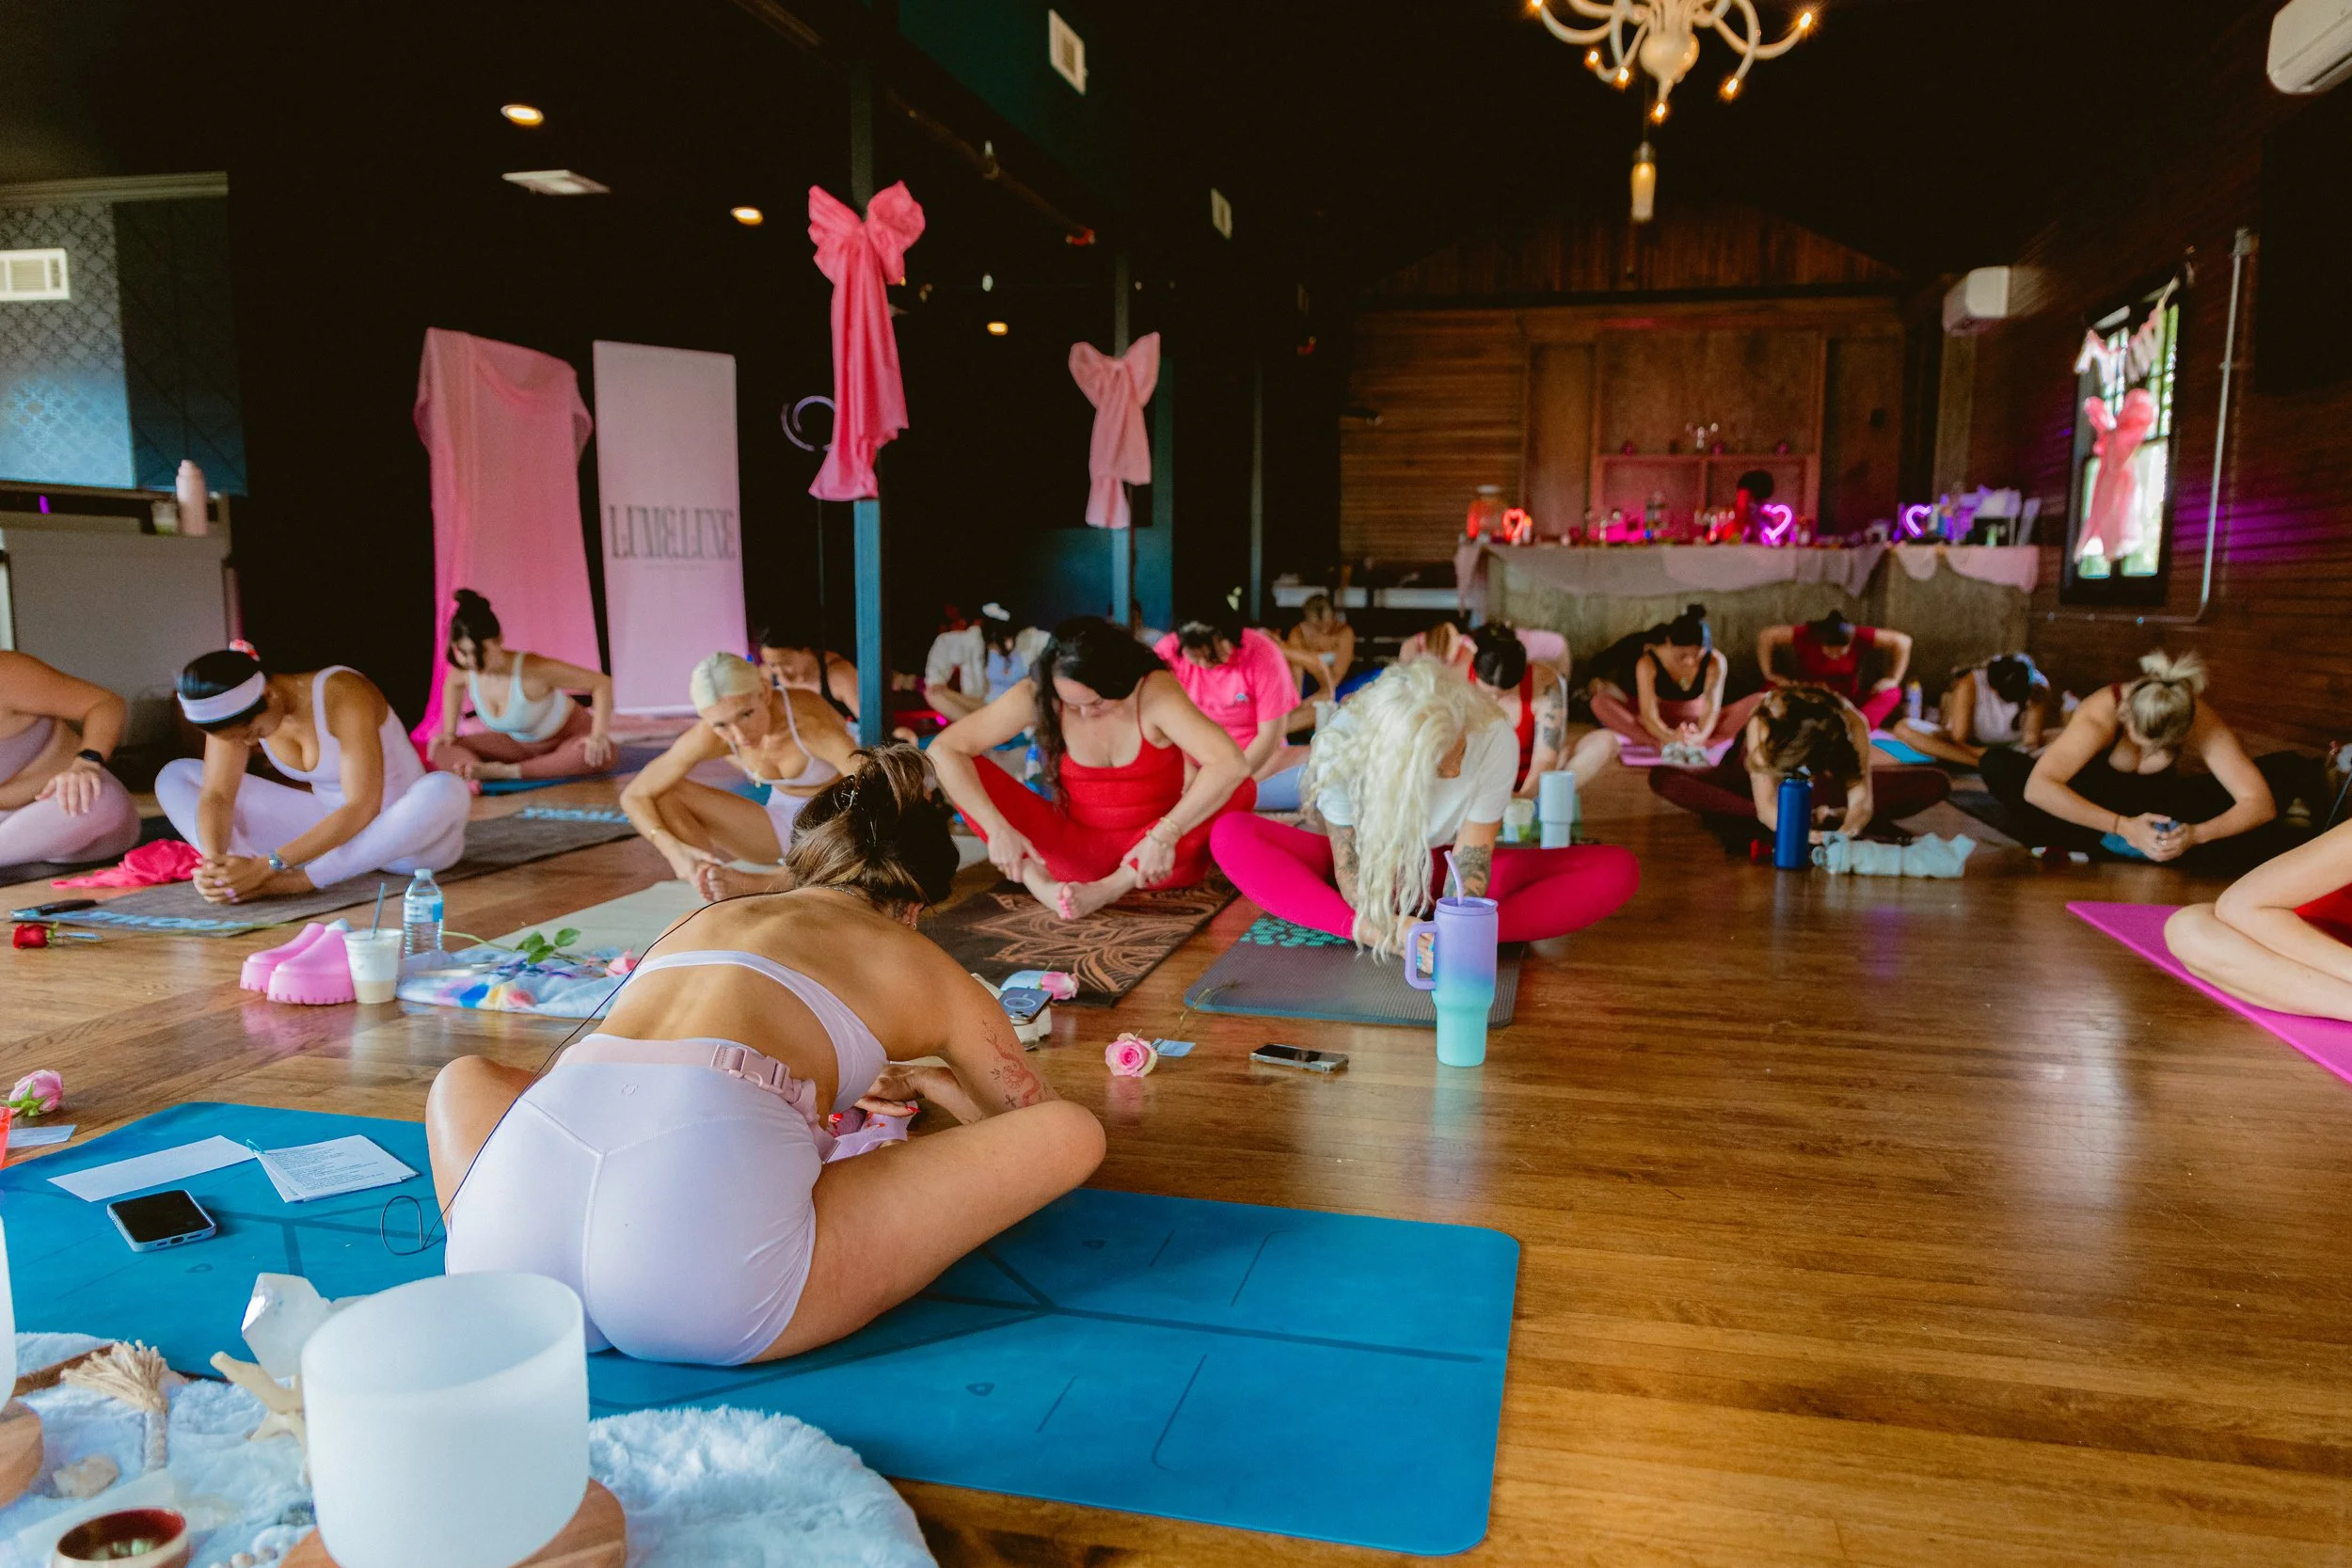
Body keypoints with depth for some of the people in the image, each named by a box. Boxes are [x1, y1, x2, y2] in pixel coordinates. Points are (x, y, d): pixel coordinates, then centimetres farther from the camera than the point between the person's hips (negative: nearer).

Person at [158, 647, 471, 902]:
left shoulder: (342, 695, -27)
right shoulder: (234, 710, -9)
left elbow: (363, 808, -33)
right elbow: (216, 795, -12)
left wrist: (266, 865, -39)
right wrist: (214, 860, -33)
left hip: (407, 833, -6)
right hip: (330, 826, 6)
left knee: (447, 791, -42)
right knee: (174, 777, -2)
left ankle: (294, 881, -35)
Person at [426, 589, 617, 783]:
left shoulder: (533, 669, -34)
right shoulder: (466, 672, -16)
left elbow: (601, 682, -31)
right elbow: (452, 683, 13)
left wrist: (598, 736, -39)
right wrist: (449, 732, 6)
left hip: (568, 735, -5)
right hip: (517, 743, 5)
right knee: (441, 750, -6)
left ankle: (507, 772, -33)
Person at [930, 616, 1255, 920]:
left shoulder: (1154, 690, -21)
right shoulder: (1035, 696, -14)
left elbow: (1231, 764, -33)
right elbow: (944, 750, -17)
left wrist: (1164, 837, -40)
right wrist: (998, 830, -28)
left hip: (1149, 856, -1)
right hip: (1075, 853, 1)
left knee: (1240, 790, -29)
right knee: (961, 771, -15)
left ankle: (1109, 889, -31)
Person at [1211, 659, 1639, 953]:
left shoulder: (1496, 739, -27)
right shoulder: (1342, 744, -28)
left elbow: (1471, 861, -23)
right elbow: (1348, 870, -22)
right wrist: (1390, 931, -43)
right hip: (1370, 864, -1)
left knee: (1617, 870, -24)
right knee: (1230, 835, -29)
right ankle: (1372, 936, -37)